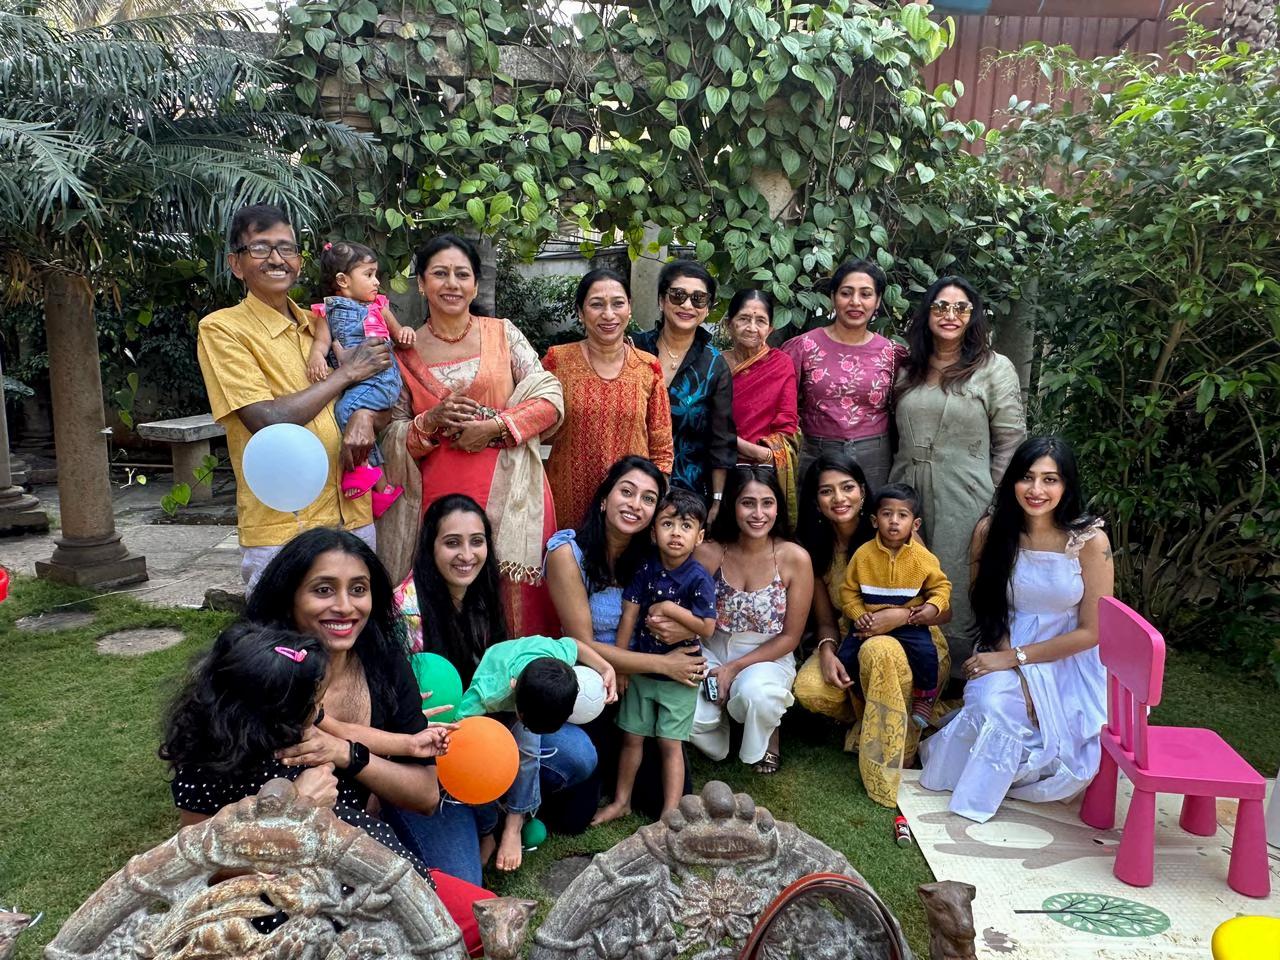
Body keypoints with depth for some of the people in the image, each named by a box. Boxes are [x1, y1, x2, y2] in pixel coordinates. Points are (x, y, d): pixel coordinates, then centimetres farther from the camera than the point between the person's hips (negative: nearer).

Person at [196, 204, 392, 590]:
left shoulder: (321, 325, 11)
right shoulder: (221, 329, -6)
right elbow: (268, 420, -17)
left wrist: (365, 417, -10)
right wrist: (347, 372, -10)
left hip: (354, 516, 6)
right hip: (280, 529, -5)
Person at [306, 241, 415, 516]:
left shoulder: (378, 306, 14)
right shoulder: (327, 311, 13)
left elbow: (397, 332, 23)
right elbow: (322, 340, 3)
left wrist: (404, 332, 0)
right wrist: (317, 354, -20)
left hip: (381, 376, -3)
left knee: (346, 409, -25)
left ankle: (367, 471, -12)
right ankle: (379, 482, -2)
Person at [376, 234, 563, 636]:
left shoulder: (502, 333, 6)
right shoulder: (406, 352, 7)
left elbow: (550, 399, 1)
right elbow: (393, 437, 8)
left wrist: (494, 426, -12)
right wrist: (431, 421, -12)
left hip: (507, 494, 0)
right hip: (438, 497, 1)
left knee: (511, 601, 0)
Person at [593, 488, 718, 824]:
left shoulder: (699, 578, -16)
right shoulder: (647, 570, -5)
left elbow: (706, 628, -21)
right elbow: (629, 615, -3)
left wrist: (668, 608, -19)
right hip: (641, 668, 4)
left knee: (670, 743, 3)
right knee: (631, 737, 14)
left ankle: (670, 814, 13)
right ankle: (622, 801, 31)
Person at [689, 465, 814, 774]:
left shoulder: (794, 558, -12)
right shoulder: (708, 554, -9)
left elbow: (790, 637, -6)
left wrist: (736, 668, -15)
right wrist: (671, 627, -29)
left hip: (769, 658, -1)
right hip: (712, 655, 1)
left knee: (755, 693, -36)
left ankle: (766, 736, 4)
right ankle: (717, 743, 13)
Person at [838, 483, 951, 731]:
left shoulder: (923, 557, -7)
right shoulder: (863, 554, -6)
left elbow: (941, 585, 4)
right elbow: (849, 592, 1)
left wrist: (933, 606, -16)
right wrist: (860, 616, -14)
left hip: (909, 622, -1)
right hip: (870, 621, 1)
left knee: (926, 653, -24)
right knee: (845, 657, -13)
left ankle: (924, 699, 7)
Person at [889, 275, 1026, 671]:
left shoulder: (995, 368, -1)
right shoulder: (908, 370, 12)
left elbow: (1010, 443, -3)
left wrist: (996, 507, -6)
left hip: (963, 503, -4)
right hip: (907, 494, 5)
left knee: (955, 598, -1)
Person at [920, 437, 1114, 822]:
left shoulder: (1090, 540, -15)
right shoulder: (990, 530, -9)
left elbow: (1091, 631, -11)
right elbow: (986, 606, 0)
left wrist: (1013, 658, -15)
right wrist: (1018, 675, -14)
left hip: (1069, 662, -1)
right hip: (1007, 650, 1)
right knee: (992, 703, -31)